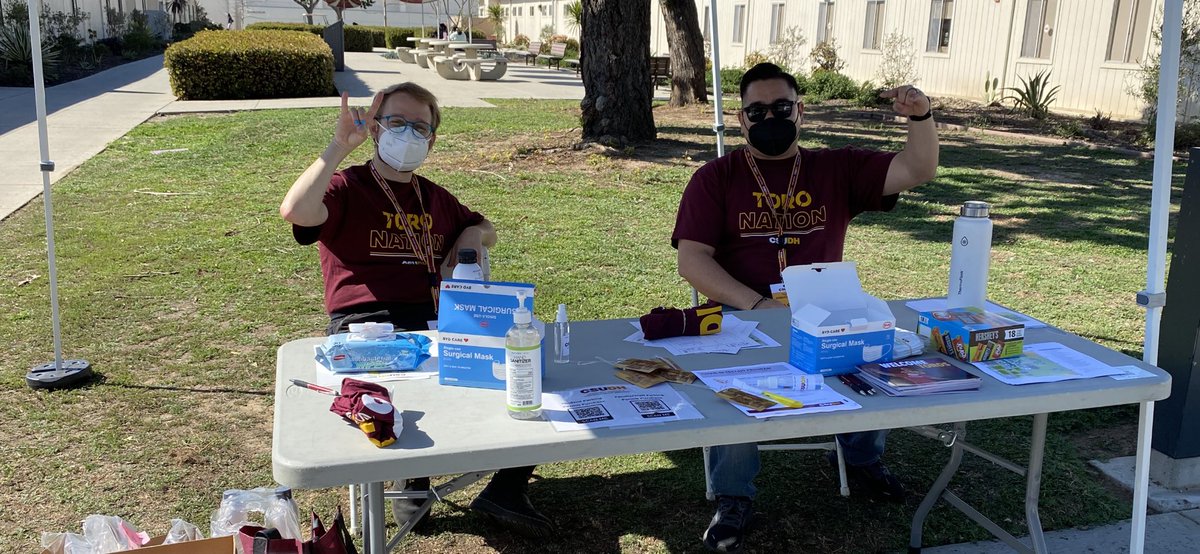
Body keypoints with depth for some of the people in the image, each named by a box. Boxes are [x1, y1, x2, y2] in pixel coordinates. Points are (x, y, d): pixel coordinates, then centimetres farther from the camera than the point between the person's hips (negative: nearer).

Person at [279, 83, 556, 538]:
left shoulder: (436, 199, 25)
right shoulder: (346, 189, 6)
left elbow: (484, 228, 42)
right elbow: (296, 211, -17)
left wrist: (473, 234, 17)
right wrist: (340, 146, -17)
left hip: (437, 321, 6)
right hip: (367, 326, -5)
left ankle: (509, 487, -7)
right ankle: (414, 478, -7)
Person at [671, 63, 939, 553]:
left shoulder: (837, 169, 11)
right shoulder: (715, 178, 3)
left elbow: (917, 171, 4)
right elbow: (691, 260, -8)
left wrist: (920, 118, -16)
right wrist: (758, 304, -20)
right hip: (742, 317, -3)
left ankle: (862, 458, 10)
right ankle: (732, 497, -11)